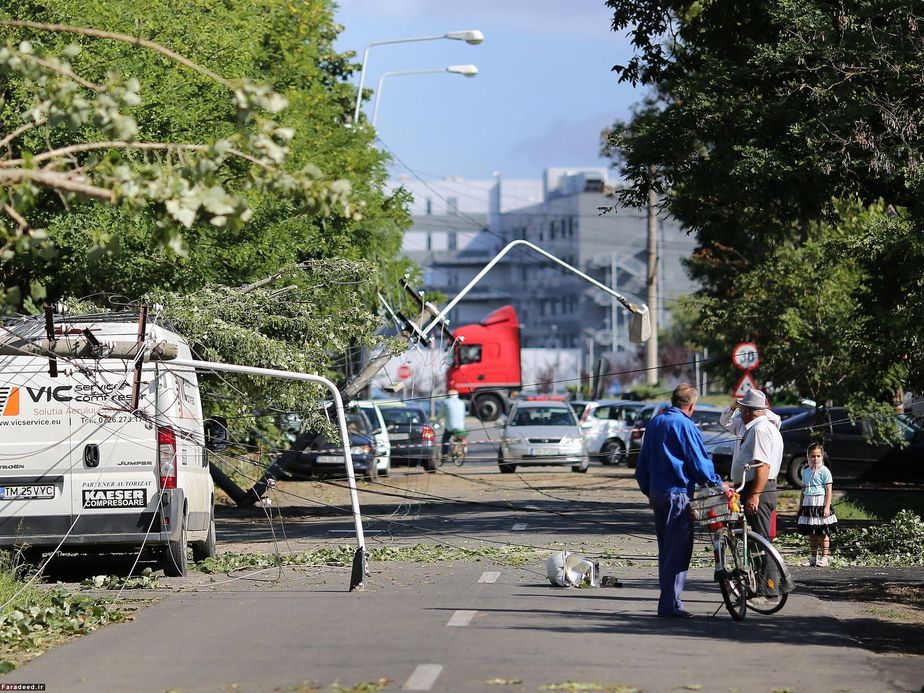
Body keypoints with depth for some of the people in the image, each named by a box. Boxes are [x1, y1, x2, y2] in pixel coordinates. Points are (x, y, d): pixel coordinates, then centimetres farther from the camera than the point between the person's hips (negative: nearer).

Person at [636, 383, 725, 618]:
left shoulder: (655, 422, 13)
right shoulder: (684, 425, -12)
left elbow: (642, 464, 19)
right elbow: (699, 462, -11)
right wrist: (718, 484, 3)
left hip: (657, 493, 9)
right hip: (677, 493, -9)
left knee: (666, 549, 14)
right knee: (679, 550, -7)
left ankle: (668, 600, 17)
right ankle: (670, 604, -10)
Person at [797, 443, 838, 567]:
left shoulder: (824, 471, -5)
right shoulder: (806, 472, 13)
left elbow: (828, 490, -10)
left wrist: (827, 507, -17)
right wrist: (800, 506, 18)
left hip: (820, 504, -6)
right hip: (808, 504, 6)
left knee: (823, 533, -4)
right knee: (811, 533, 9)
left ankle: (824, 558, -1)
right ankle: (813, 558, 16)